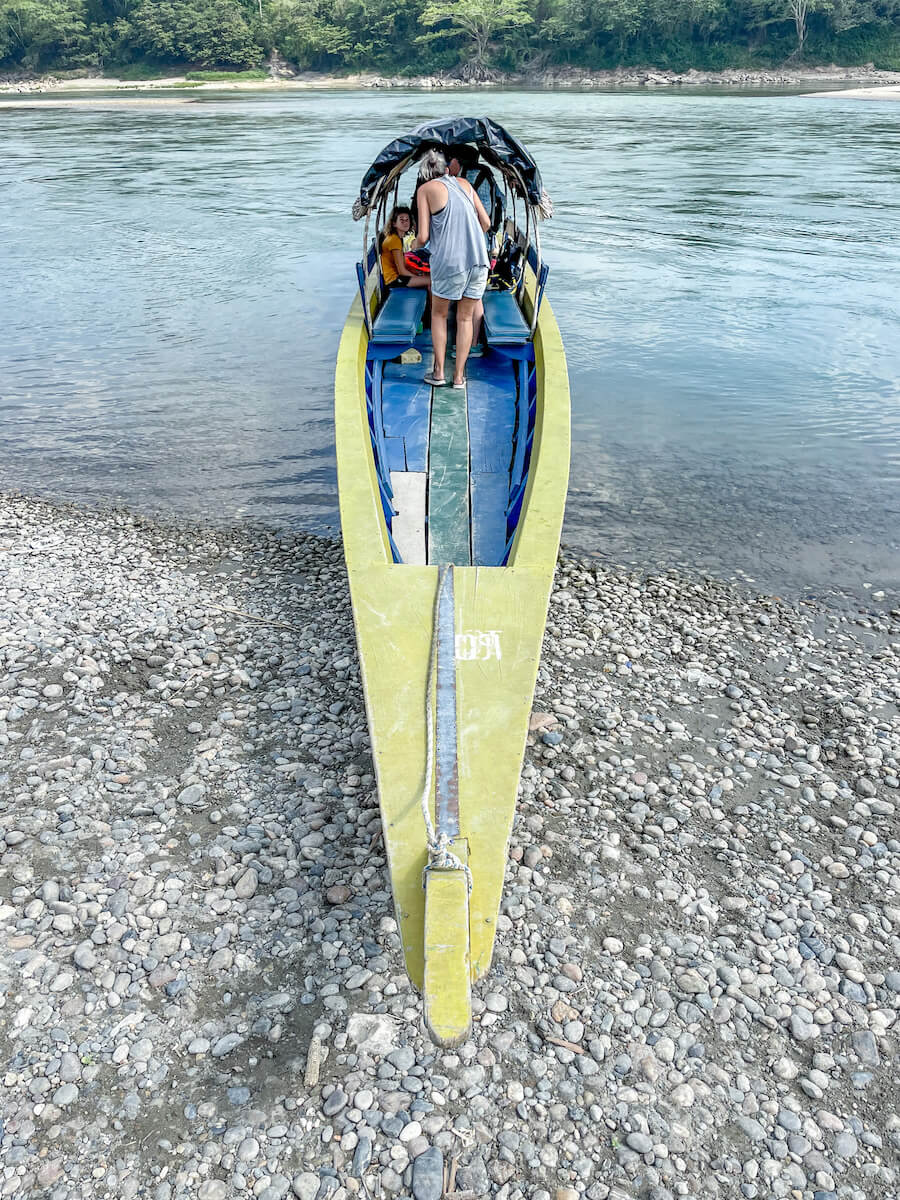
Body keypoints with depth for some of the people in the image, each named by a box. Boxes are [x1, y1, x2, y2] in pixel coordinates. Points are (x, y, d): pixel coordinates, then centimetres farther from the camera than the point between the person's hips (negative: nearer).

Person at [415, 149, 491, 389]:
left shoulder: (425, 189, 4)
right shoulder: (464, 183, 16)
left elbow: (423, 236, -3)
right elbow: (486, 222, 13)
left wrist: (416, 244, 20)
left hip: (449, 262, -3)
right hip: (479, 259, 3)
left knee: (439, 314, 17)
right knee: (465, 318, 14)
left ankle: (438, 372, 14)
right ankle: (459, 376, 12)